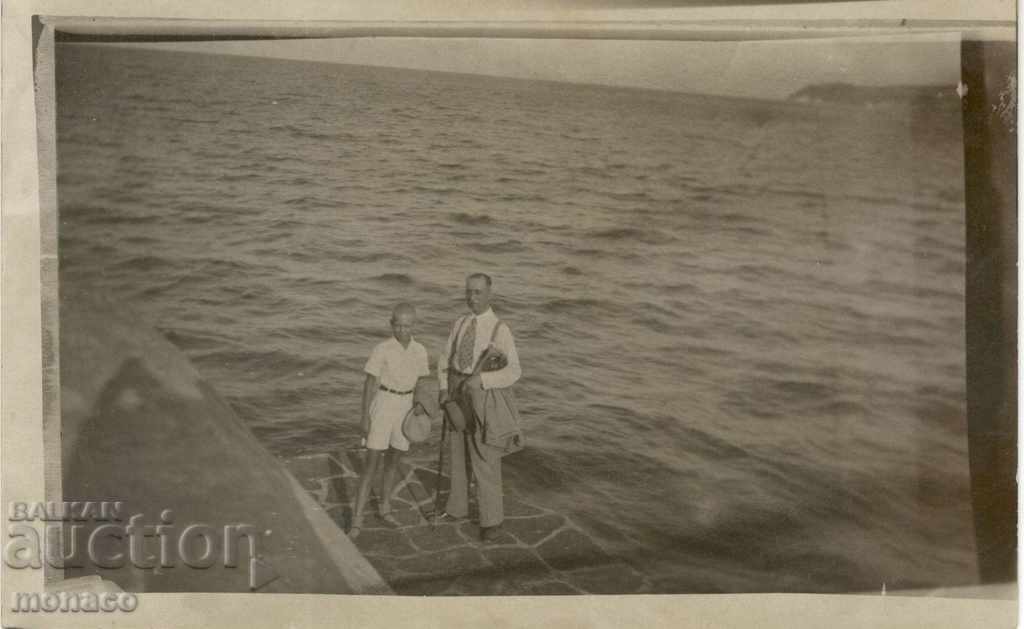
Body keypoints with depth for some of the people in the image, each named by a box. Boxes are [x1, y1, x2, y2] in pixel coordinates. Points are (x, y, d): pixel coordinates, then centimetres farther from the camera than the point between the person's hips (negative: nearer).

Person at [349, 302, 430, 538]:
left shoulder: (419, 351, -1)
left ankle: (384, 507, 35)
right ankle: (356, 520, 1)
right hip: (382, 407, -4)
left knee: (394, 461, 16)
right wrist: (365, 419, -12)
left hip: (405, 410, 4)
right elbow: (369, 385, -11)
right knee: (372, 465, -6)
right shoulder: (381, 349, -14)